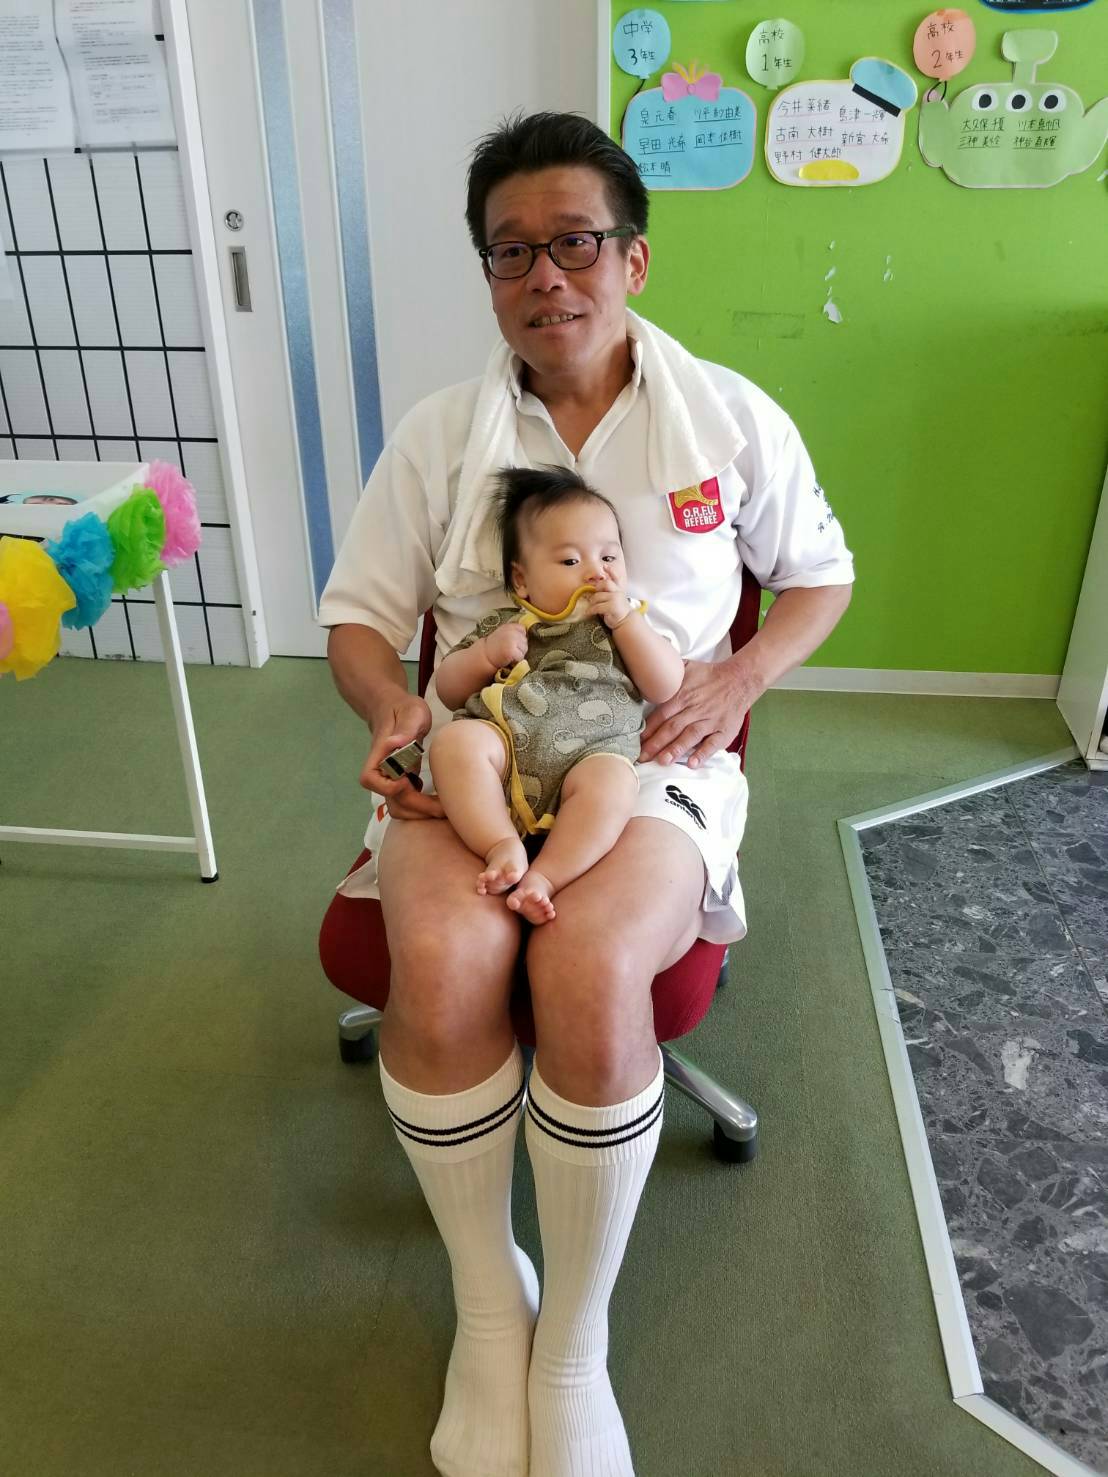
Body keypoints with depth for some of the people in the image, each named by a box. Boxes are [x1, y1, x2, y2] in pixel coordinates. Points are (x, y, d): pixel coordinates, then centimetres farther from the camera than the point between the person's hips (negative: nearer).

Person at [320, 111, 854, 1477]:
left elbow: (820, 570, 16)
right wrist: (392, 712, -12)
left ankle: (575, 1338, -4)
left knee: (589, 974, -33)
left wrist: (742, 674, -5)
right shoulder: (438, 433, 9)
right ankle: (486, 1297, 0)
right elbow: (359, 611, 11)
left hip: (652, 755, -1)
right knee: (442, 966, -31)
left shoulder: (732, 418, 7)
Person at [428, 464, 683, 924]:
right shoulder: (503, 625, 22)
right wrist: (487, 653, 2)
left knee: (611, 781, -35)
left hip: (593, 751, -1)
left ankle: (544, 878, -33)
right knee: (453, 741, -29)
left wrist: (626, 619, 1)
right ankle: (503, 846, -28)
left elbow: (669, 688, 7)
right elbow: (448, 690, 22)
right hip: (505, 741, 1)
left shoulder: (630, 623, 21)